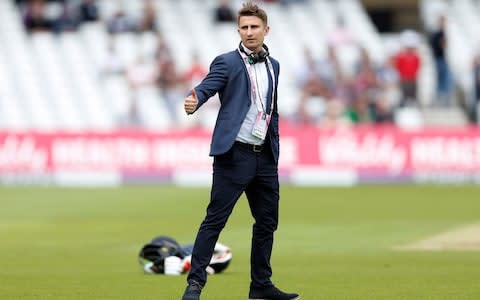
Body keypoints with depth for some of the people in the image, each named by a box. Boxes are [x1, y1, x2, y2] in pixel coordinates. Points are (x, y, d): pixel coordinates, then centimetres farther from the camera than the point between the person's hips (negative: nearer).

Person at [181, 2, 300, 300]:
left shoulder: (273, 66, 14)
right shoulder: (227, 62, -4)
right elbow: (207, 86, -19)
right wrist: (194, 101, -42)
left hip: (265, 157, 6)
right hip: (234, 154, -6)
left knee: (267, 221, 11)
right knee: (215, 219, -7)